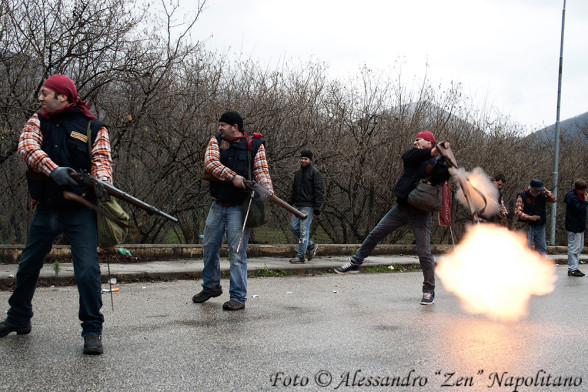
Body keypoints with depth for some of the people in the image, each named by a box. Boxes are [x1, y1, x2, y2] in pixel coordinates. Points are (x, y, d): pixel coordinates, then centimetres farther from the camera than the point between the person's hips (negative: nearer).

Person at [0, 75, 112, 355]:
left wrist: (101, 180, -33)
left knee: (87, 269, -12)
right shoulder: (38, 121, 7)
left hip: (79, 211, -4)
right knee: (28, 265, 16)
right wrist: (53, 169, -30)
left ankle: (92, 331, 0)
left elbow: (101, 160, -9)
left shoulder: (93, 127, 0)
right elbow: (27, 146, -12)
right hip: (45, 208, 4)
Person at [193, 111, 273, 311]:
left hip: (239, 206, -5)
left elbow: (261, 170, -5)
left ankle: (238, 297, 0)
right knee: (209, 246, 13)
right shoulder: (216, 141, 6)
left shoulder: (254, 144, 0)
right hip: (218, 204, 5)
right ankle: (211, 287, 33)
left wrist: (268, 190, -25)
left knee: (237, 250, -7)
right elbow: (210, 162, -11)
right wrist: (233, 176, -24)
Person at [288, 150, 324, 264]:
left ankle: (300, 256, -4)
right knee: (294, 226, 5)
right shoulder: (298, 172, 17)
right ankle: (311, 246, 19)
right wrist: (290, 204, 17)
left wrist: (317, 209, -16)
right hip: (297, 205, 8)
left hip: (308, 206, -8)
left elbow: (319, 192, -11)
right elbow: (294, 189, 25)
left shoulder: (315, 173, -6)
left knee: (304, 230, -8)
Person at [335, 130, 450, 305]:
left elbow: (440, 177, -23)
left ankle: (429, 291, 8)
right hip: (401, 208, 6)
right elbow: (408, 157, -12)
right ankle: (354, 263, 20)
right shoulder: (415, 156, 13)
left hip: (421, 213, -5)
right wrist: (431, 152, -22)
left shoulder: (438, 162, -2)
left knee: (424, 253, -5)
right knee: (375, 235, 7)